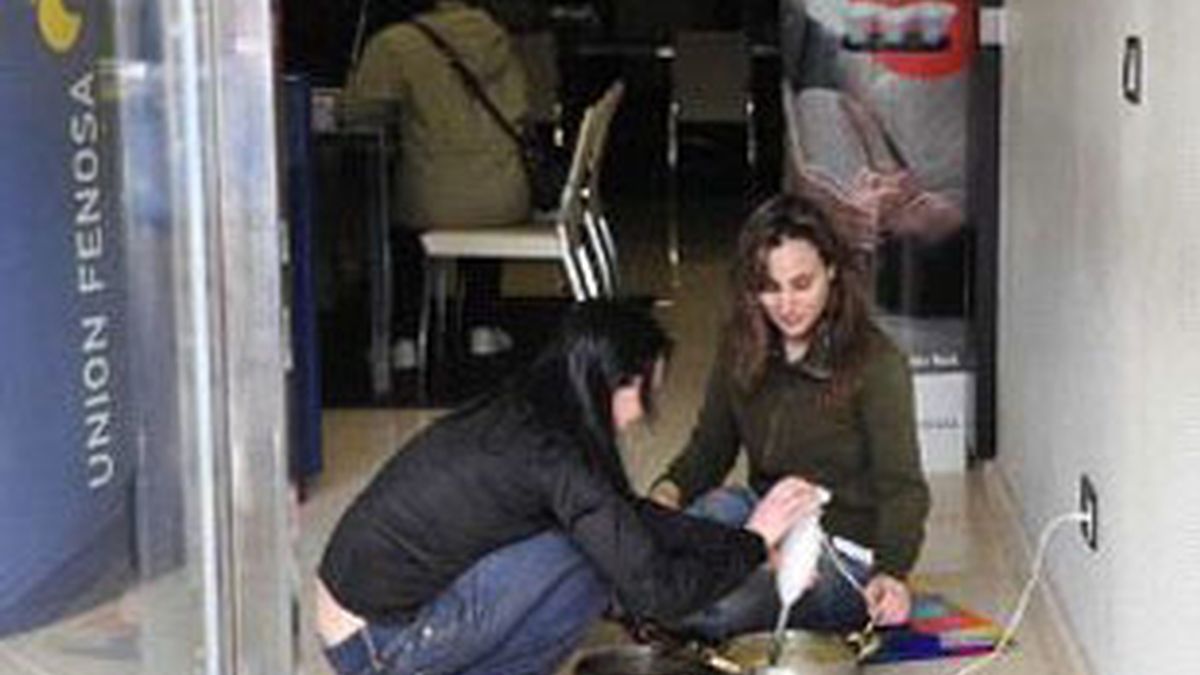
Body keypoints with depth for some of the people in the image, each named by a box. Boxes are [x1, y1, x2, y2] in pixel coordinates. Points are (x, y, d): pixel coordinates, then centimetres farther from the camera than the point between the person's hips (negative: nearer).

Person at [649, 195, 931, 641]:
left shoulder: (876, 361, -16)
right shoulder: (741, 351, 2)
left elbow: (901, 485, -21)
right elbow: (710, 447, 8)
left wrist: (892, 573, -40)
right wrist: (670, 490, -16)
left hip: (843, 553, -5)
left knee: (710, 610, -32)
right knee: (721, 506, -32)